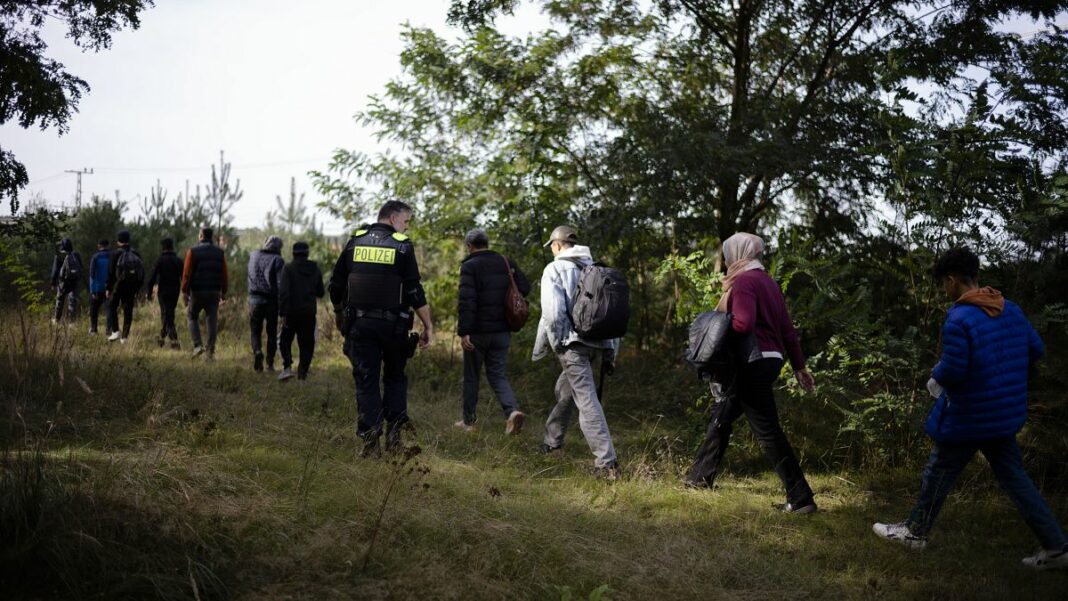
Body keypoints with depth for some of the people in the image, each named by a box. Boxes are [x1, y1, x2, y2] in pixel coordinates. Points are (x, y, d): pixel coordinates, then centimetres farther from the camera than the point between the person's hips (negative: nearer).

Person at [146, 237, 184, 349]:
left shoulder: (160, 260, -7)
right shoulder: (178, 261, 4)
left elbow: (152, 278, -10)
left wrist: (149, 292, -3)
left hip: (163, 291, -4)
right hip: (175, 292, 4)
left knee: (166, 315, -1)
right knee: (169, 314, 17)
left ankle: (174, 341, -8)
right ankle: (162, 338, 22)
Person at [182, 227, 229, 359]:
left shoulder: (193, 252, -3)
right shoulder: (220, 253, 6)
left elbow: (187, 273, -6)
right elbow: (225, 274, 6)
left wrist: (184, 291, -2)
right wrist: (224, 292, 12)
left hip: (197, 291, -2)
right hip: (214, 292, 2)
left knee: (192, 317, 15)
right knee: (212, 321, 5)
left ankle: (198, 345, 0)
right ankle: (211, 351, 3)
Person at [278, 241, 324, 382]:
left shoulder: (288, 269, -8)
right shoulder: (315, 269, 4)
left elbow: (283, 292, -16)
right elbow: (320, 292, 11)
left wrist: (282, 313, -13)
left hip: (292, 312, -3)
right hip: (309, 312, 3)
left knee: (286, 340, 11)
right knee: (307, 343, 11)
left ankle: (287, 367, -7)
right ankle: (303, 371, 8)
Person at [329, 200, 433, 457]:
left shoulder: (355, 242, 6)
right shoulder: (402, 246, -5)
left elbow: (335, 284, 10)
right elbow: (415, 292, -9)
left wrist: (339, 315, 25)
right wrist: (428, 326, -4)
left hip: (359, 323, 2)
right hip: (392, 324, -2)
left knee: (366, 380, 5)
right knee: (395, 377, 15)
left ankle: (369, 441, -1)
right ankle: (393, 432, 7)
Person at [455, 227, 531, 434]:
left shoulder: (469, 266, -10)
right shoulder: (507, 263, 6)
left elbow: (467, 300, -19)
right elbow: (525, 288, 7)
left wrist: (463, 331, -21)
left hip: (478, 332, -4)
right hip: (502, 332, 4)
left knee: (471, 376, 11)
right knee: (498, 375, 10)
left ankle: (468, 421, 19)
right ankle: (512, 410, -13)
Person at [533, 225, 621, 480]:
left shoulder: (555, 269, -5)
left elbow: (553, 314, -14)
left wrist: (540, 348, 0)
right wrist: (610, 352, 17)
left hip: (572, 343, -7)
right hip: (598, 342, 7)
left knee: (587, 400, -10)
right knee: (564, 389, 26)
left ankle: (607, 463, -15)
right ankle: (553, 439, 42)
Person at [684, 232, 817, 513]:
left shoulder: (744, 281, -11)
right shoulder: (768, 282, 16)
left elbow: (743, 324, -25)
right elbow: (787, 329, 16)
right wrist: (799, 367, 17)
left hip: (752, 363, -10)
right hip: (770, 359, 10)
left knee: (768, 432, -7)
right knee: (722, 417, 20)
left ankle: (801, 498, -6)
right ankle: (700, 476, 31)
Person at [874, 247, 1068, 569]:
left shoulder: (958, 318, -21)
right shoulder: (1011, 310, 3)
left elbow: (952, 371, -24)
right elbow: (1035, 350, 11)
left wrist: (936, 376, -2)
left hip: (968, 417, -7)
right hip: (1005, 414, 7)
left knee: (938, 473, 10)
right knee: (1014, 477, 14)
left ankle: (915, 532, 25)